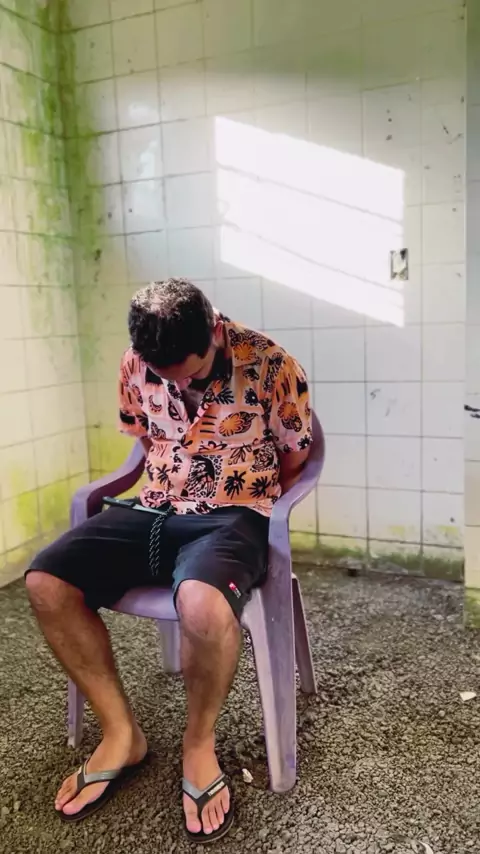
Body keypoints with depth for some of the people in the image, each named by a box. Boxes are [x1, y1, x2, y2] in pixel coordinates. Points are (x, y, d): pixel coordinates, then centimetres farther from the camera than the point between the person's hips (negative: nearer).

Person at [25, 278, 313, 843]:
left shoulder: (270, 365, -13)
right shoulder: (136, 363, -1)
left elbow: (296, 459, -1)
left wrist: (249, 519, -3)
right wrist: (168, 493, 8)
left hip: (233, 517, -5)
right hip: (154, 511, 5)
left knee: (202, 603, -38)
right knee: (44, 582, -14)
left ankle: (199, 744, -5)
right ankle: (121, 732, 3)